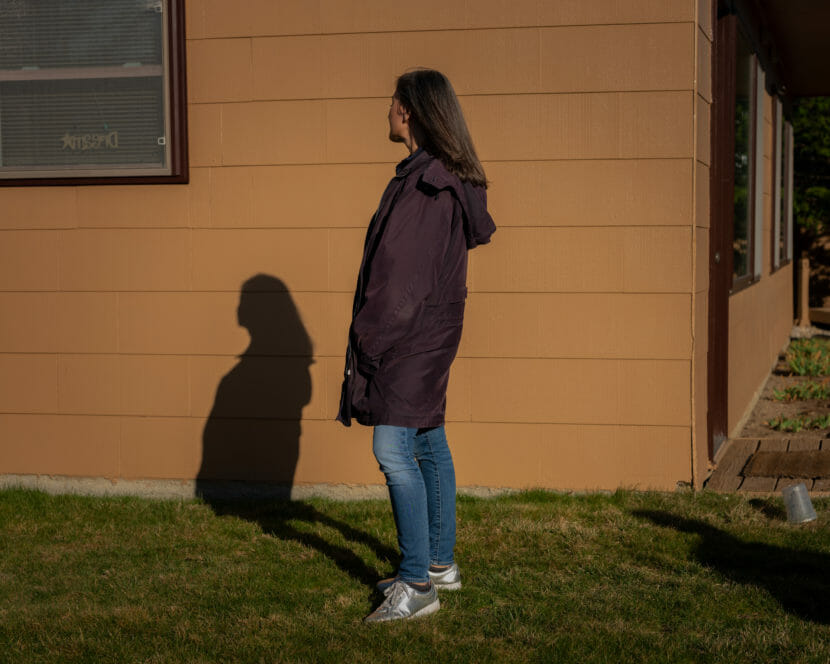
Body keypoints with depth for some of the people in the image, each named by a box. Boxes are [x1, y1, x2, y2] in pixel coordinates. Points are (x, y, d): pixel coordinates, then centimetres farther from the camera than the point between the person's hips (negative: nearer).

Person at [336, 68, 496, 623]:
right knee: (428, 441, 16)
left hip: (413, 329, -11)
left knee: (393, 449, -12)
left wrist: (369, 341, -16)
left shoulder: (423, 182, -19)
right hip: (433, 327, 11)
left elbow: (400, 271, -21)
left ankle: (417, 583, -11)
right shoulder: (453, 177, 12)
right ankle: (441, 562, 26)